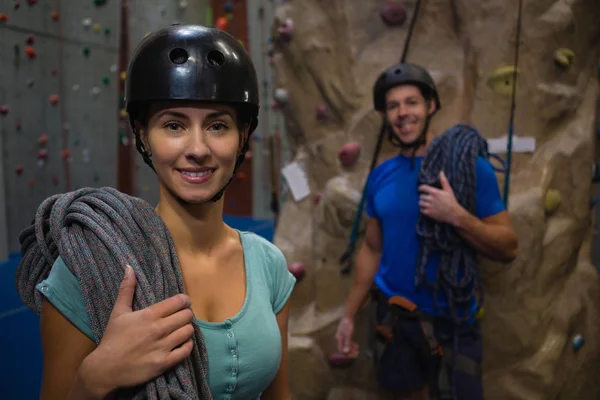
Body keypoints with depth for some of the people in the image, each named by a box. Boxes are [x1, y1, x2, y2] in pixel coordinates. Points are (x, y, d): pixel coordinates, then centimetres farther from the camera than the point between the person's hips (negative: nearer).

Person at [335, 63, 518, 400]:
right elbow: (372, 249, 8)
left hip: (451, 320, -3)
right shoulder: (380, 176, 1)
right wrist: (349, 315, 9)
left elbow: (508, 249, -12)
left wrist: (457, 216, -27)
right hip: (393, 316, 4)